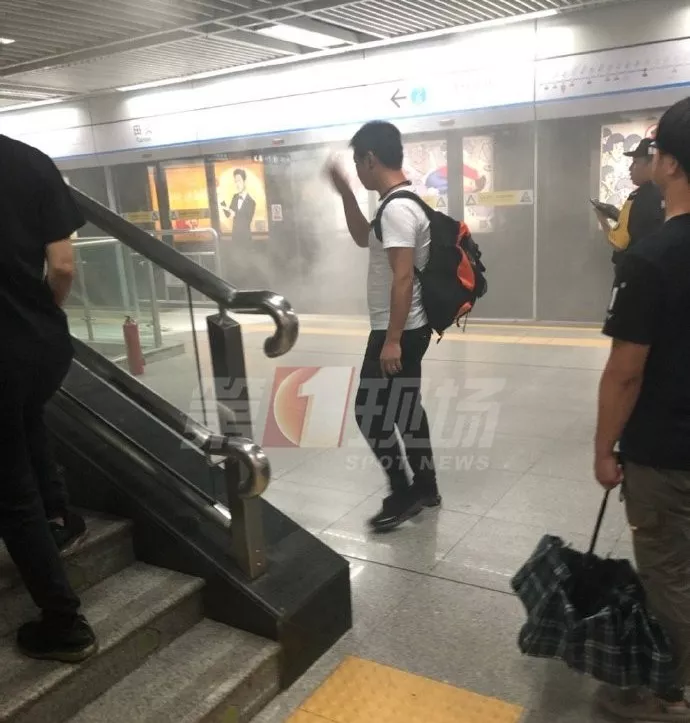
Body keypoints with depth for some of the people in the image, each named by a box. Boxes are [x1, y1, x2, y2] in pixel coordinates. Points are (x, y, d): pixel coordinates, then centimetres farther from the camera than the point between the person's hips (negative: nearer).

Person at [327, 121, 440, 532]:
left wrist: (392, 340, -25)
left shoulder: (396, 209, -21)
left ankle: (403, 495, 13)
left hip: (397, 332, -10)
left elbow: (403, 278, -26)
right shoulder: (402, 203, 12)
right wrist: (345, 193, 15)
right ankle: (425, 488, 30)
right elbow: (364, 239, 26)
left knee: (370, 415, 0)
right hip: (406, 329, 10)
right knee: (406, 409, 18)